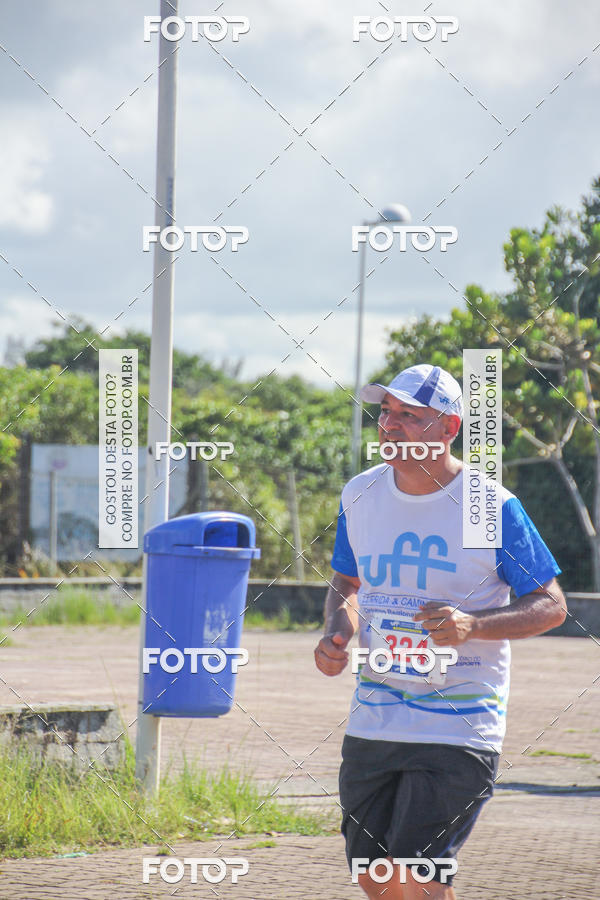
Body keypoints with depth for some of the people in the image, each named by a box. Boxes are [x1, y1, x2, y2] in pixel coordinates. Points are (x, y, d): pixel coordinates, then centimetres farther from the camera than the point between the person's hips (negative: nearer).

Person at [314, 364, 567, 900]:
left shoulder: (492, 508, -11)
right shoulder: (361, 495, 5)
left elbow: (552, 606, -5)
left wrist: (472, 625, -22)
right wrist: (337, 633, -1)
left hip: (459, 730, -6)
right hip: (372, 723, 6)